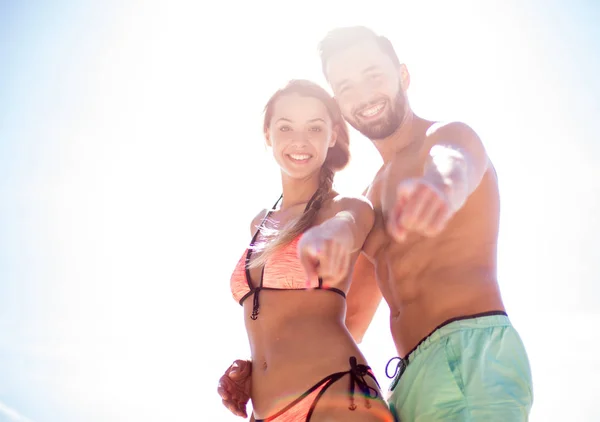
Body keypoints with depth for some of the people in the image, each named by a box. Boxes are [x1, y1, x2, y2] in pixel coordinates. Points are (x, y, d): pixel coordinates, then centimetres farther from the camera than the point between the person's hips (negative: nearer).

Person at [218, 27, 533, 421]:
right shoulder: (373, 198, 25)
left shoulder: (451, 135, 4)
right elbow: (351, 317, 23)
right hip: (411, 383, 7)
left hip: (473, 350, -7)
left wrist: (440, 186, -50)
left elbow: (452, 165, -25)